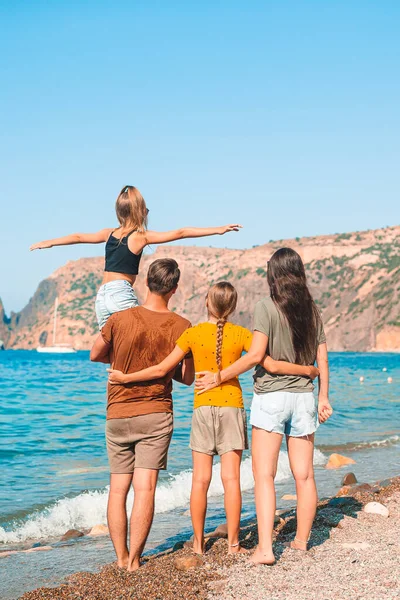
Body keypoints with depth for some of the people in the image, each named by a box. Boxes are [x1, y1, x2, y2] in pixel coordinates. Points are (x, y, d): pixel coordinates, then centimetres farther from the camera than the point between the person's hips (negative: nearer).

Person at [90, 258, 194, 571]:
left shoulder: (120, 319, -9)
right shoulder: (182, 327, -7)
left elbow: (95, 355, 10)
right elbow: (187, 378, 4)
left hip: (117, 415, 1)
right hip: (157, 415, -1)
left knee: (118, 489, 10)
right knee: (145, 489, -3)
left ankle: (121, 557, 13)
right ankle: (134, 559, -5)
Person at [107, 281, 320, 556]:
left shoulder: (192, 333, -3)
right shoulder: (241, 334, -5)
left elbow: (163, 369, -5)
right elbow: (272, 365, -8)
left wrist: (125, 377, 5)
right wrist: (308, 370, 6)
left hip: (203, 407, 0)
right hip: (232, 407, 0)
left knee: (201, 479, 5)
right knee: (231, 478, 2)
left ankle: (199, 543, 10)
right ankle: (233, 544, 5)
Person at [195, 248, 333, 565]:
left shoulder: (266, 308, -9)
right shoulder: (313, 311, 7)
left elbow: (256, 354, -16)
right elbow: (322, 358, 9)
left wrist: (219, 377, -7)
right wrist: (323, 397, 18)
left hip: (271, 396, -5)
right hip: (304, 396, 5)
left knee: (264, 474, -4)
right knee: (304, 475, 10)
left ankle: (265, 548, -11)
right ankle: (302, 542, 20)